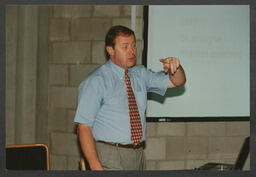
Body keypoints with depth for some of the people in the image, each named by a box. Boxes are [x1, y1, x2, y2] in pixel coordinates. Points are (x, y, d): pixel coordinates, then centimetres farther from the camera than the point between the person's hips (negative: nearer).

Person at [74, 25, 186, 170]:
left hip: (138, 156, 6)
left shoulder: (140, 74, 12)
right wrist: (96, 167, -21)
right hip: (110, 158, -5)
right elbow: (84, 127, -12)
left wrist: (175, 68, -10)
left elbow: (177, 82, 14)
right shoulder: (96, 81, -8)